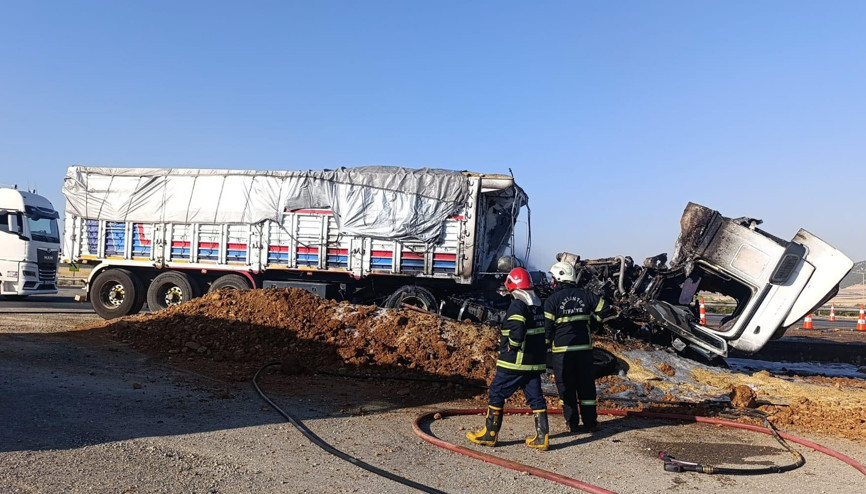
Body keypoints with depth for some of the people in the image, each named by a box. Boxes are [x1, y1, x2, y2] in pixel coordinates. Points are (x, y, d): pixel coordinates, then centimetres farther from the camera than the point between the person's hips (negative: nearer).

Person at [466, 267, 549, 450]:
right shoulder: (538, 304, 10)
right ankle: (542, 438, 9)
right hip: (535, 361, 8)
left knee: (497, 393, 5)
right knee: (536, 397, 10)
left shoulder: (518, 305, -15)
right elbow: (543, 330, 15)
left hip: (514, 362, -8)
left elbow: (517, 331, -28)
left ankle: (489, 434, 13)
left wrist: (511, 345, -11)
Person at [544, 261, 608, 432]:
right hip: (585, 348, 3)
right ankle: (590, 421, 19)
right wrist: (590, 326, 14)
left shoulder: (552, 300, -8)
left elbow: (547, 327, -7)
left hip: (562, 350, -3)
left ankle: (572, 423, 13)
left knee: (566, 387, 8)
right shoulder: (586, 295, 3)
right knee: (586, 385, 13)